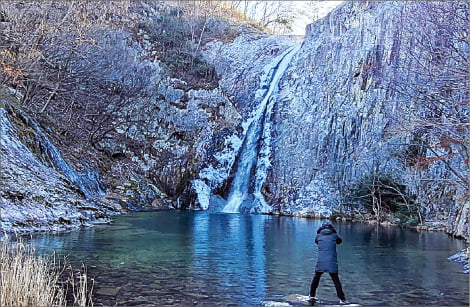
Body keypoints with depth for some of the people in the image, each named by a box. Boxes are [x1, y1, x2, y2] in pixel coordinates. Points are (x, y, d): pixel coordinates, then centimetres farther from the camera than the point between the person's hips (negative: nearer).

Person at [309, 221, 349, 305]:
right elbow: (339, 241, 27)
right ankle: (342, 299, -1)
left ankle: (312, 295, 25)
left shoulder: (318, 236, 8)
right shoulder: (334, 235, 7)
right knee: (336, 280, 3)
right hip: (332, 262, -1)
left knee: (316, 278, 18)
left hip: (320, 261, 1)